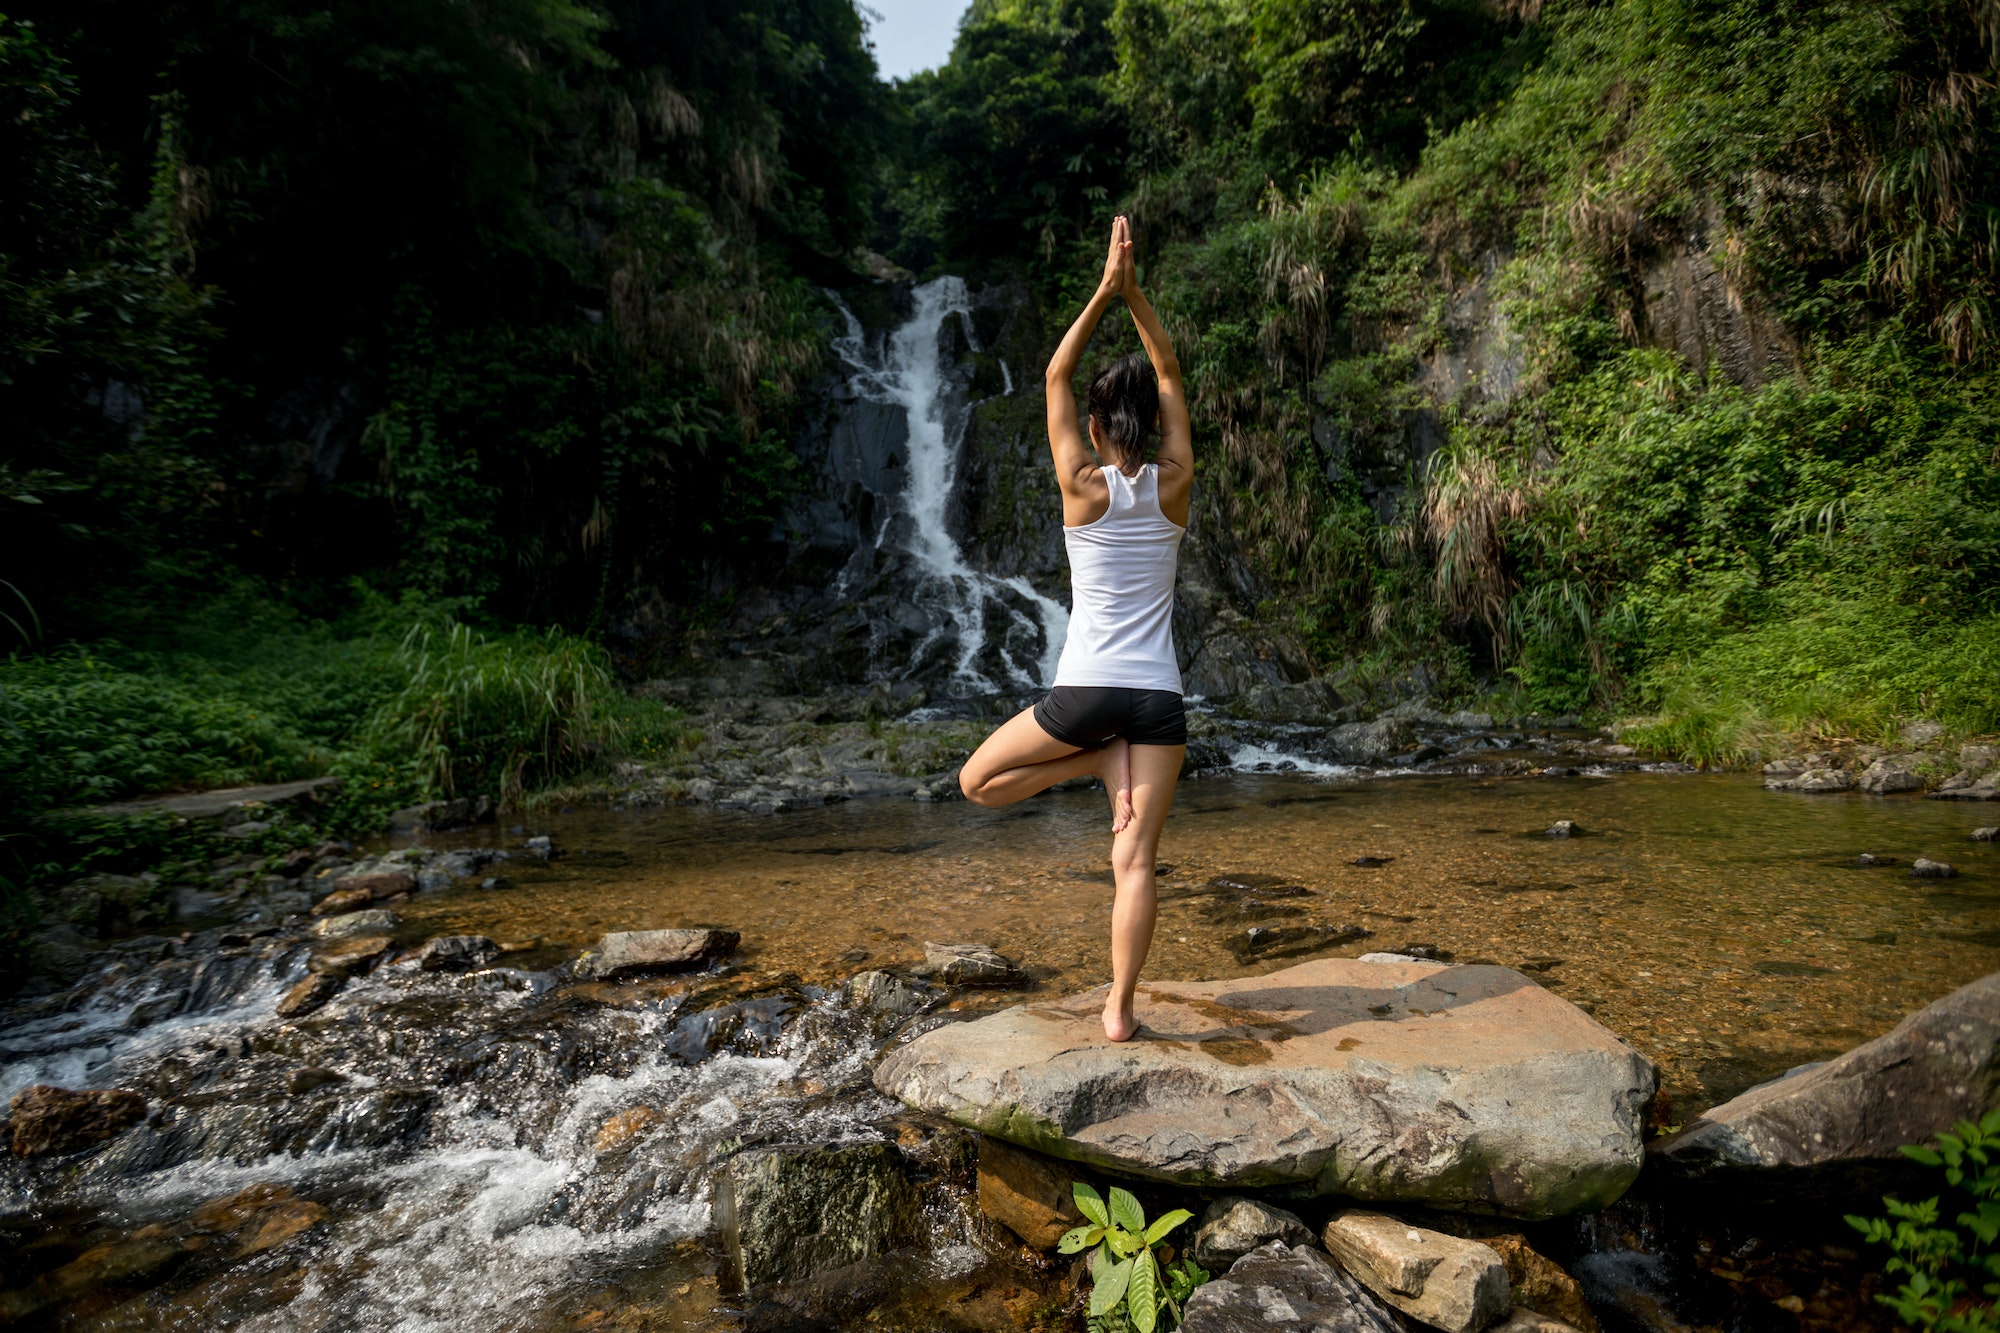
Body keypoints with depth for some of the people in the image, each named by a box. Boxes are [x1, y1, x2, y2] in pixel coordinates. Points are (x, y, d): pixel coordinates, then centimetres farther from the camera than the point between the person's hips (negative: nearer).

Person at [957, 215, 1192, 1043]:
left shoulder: (1084, 487, -4)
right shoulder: (1173, 485, 2)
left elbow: (1056, 375, 6)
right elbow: (1170, 375, 14)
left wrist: (1105, 290, 6)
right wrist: (1133, 292, 11)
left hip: (1086, 689, -3)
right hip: (1159, 696, 3)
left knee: (978, 781, 19)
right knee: (1135, 862, 5)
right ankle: (1120, 1009, 4)